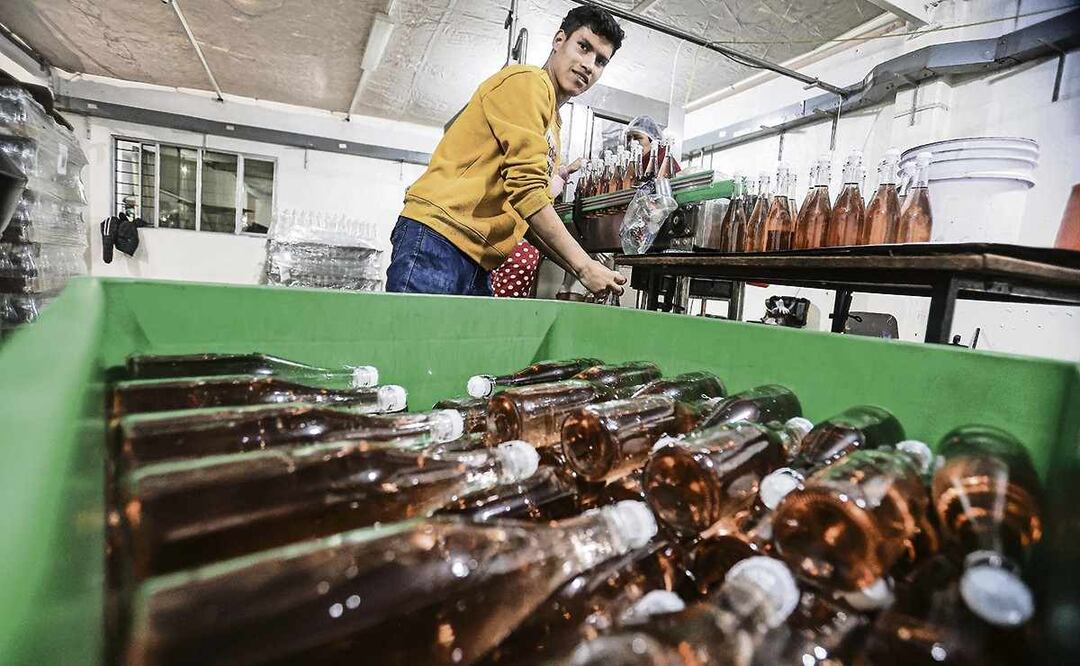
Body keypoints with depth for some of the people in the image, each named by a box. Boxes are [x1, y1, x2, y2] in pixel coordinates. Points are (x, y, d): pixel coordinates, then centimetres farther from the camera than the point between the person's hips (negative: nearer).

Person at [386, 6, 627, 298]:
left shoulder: (552, 127, 23)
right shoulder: (528, 81, -2)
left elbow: (527, 218, 19)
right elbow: (527, 189, -15)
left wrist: (581, 268, 7)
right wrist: (584, 266, -12)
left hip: (476, 265, 9)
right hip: (438, 241, -9)